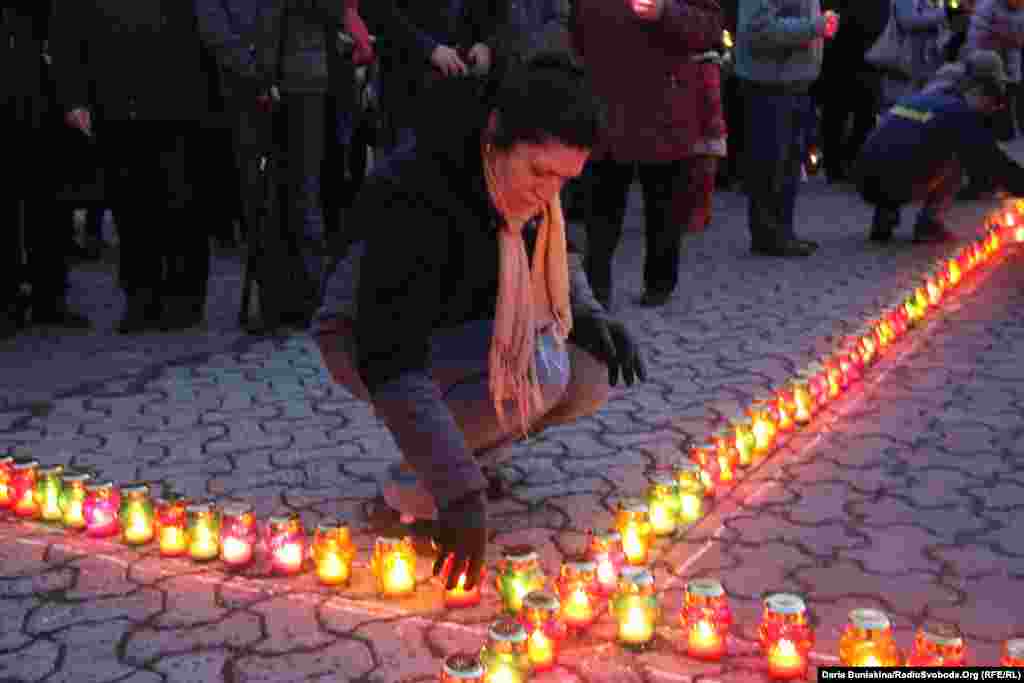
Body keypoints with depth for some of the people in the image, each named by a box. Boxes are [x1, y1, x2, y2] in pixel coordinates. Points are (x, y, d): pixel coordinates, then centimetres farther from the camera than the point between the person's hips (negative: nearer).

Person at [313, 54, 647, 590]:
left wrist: (587, 315, -10)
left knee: (592, 374, -14)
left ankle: (469, 449, 4)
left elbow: (558, 253, 10)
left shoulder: (528, 186, -12)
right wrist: (458, 491, -42)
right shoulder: (414, 197, -35)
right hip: (368, 341, -7)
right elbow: (390, 363, -39)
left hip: (467, 333, 7)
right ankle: (413, 485, -13)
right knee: (538, 368, -31)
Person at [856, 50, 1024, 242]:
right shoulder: (961, 112, 3)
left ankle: (884, 218, 18)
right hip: (898, 186, -7)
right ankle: (928, 224, 7)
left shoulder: (919, 98, 25)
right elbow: (994, 161, 2)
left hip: (866, 183, 7)